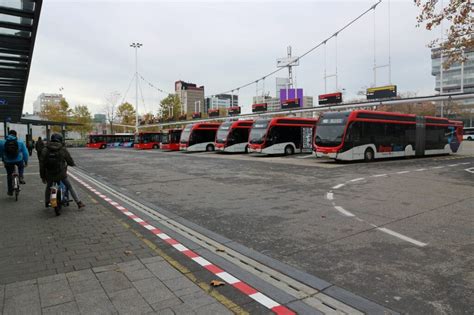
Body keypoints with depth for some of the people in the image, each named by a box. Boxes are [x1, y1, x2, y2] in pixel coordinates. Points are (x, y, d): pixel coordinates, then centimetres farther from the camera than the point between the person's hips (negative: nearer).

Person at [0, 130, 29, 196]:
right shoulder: (20, 142, -5)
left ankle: (10, 191, 23)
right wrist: (26, 161, 7)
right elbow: (25, 152, -2)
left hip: (8, 162, 1)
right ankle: (21, 178, 14)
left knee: (9, 175, 17)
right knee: (21, 166, 35)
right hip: (18, 160, -1)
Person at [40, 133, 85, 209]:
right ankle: (79, 203, 8)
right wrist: (73, 164, 24)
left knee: (48, 187, 28)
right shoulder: (63, 150, -8)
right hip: (61, 174, -2)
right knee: (70, 187, 11)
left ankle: (46, 203, 43)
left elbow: (42, 164, -3)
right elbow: (70, 161, -1)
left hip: (49, 175, 2)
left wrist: (42, 176, 5)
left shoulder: (44, 150, -5)